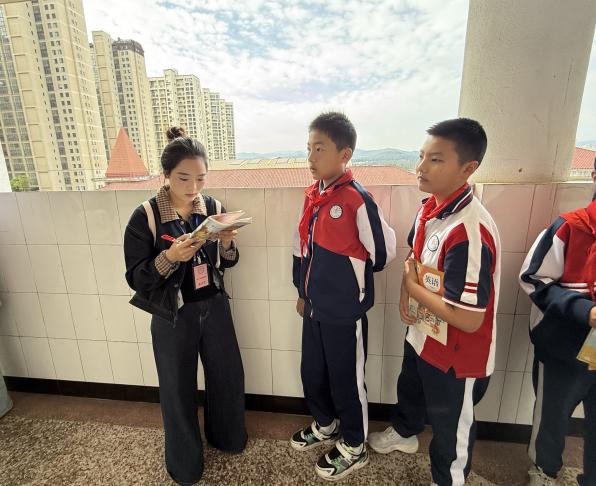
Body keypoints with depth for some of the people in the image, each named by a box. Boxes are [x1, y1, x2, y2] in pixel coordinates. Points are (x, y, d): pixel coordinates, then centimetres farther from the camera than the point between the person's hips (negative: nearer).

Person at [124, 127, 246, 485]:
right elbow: (136, 278, -12)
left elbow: (227, 262, 4)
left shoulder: (214, 207, -4)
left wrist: (226, 244, -17)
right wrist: (170, 257, -30)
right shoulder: (146, 217, -14)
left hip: (214, 308, 3)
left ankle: (226, 436, 49)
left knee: (229, 376, 17)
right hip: (173, 316, -3)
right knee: (179, 390, 14)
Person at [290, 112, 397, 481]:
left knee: (346, 380, 14)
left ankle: (354, 447, 41)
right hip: (316, 307, 7)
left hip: (345, 312, -7)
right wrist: (303, 291, 15)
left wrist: (350, 273, 2)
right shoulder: (313, 195, 3)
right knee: (312, 373, 23)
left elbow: (384, 252, -13)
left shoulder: (357, 200, -20)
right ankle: (326, 425, 51)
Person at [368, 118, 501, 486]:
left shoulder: (470, 232, -34)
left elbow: (468, 319, -33)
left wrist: (413, 288, -20)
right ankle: (404, 433, 64)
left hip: (457, 356, -8)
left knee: (451, 428, 20)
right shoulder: (430, 207, -6)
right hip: (422, 336, 9)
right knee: (410, 389, 33)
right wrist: (406, 292, -7)